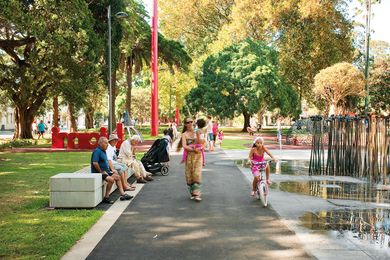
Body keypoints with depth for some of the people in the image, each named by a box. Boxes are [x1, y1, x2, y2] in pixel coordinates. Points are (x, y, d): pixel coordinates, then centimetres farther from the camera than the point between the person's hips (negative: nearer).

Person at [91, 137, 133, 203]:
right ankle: (106, 197, -18)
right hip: (98, 173, -10)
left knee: (117, 176, 5)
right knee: (111, 179, -27)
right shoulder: (97, 151, -15)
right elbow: (95, 163, -25)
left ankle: (122, 194, 6)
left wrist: (109, 170, 11)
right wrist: (101, 171, -18)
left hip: (105, 171, 10)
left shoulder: (103, 151, 16)